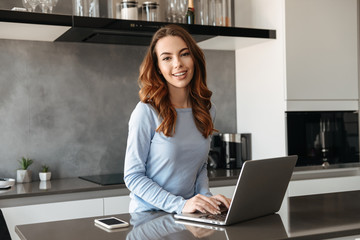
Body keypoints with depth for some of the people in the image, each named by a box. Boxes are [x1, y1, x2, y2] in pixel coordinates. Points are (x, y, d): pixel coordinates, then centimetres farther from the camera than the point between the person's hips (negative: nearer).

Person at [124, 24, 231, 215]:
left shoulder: (206, 110, 5)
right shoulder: (146, 112, -12)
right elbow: (133, 176, -10)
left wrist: (205, 196, -2)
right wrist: (180, 205, -19)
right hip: (148, 216, -3)